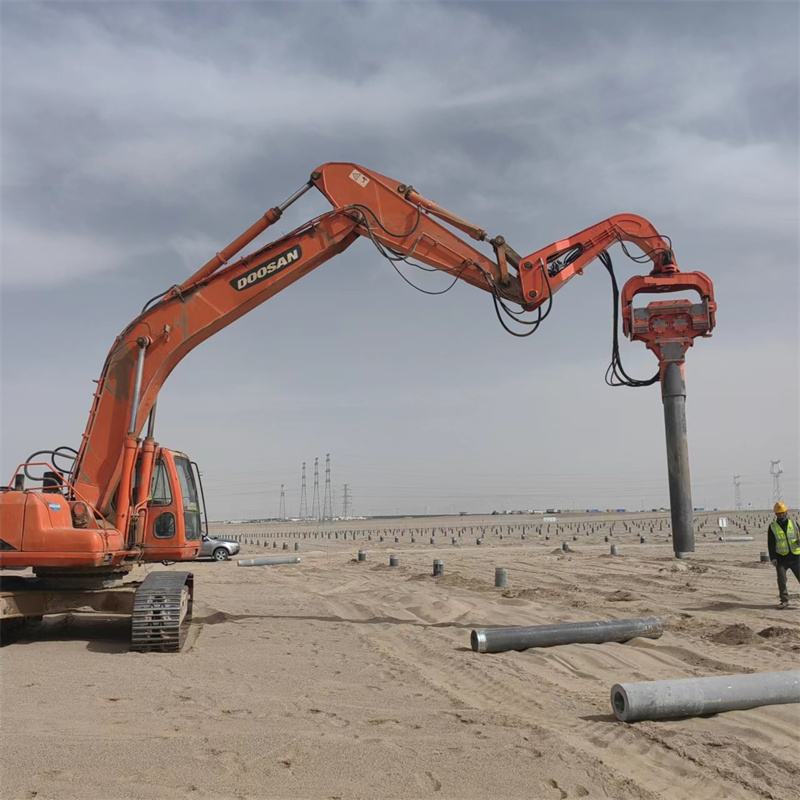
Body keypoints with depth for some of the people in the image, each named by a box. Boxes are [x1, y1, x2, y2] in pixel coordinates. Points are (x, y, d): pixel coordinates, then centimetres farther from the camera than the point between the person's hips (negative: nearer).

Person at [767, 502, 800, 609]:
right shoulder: (772, 527, 3)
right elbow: (770, 544, 2)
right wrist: (772, 558, -5)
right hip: (781, 558, -1)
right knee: (781, 580, -2)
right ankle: (784, 601, 9)